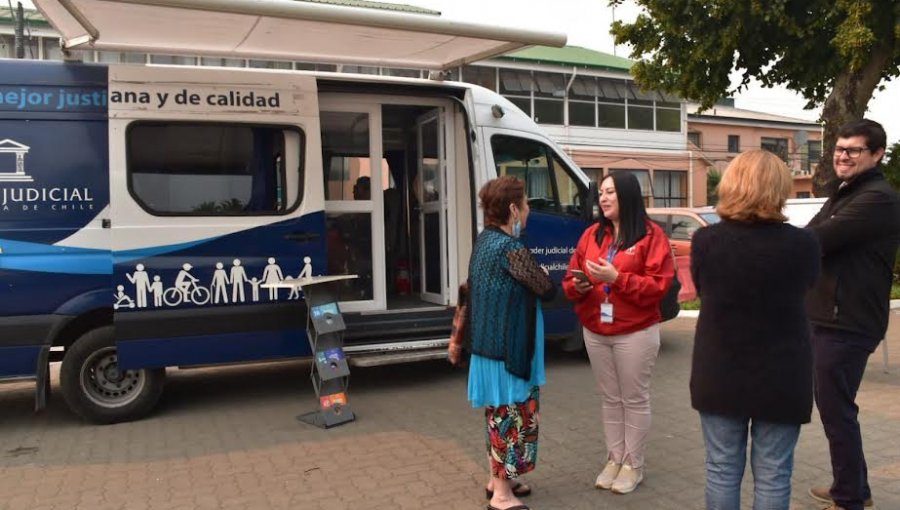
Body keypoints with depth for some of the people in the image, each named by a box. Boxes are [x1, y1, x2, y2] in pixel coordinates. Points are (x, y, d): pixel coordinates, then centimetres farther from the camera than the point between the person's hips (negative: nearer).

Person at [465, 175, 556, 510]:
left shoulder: (484, 240, 7)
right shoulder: (511, 248, -22)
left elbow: (470, 291, 13)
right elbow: (547, 290, -15)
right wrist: (540, 273, 5)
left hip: (489, 344, 9)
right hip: (510, 347, -9)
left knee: (499, 412, 19)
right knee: (513, 414, 1)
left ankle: (498, 478, 32)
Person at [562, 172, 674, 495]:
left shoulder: (651, 235, -7)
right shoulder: (592, 234, 9)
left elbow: (659, 285, -14)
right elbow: (570, 279, 9)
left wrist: (617, 278, -23)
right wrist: (578, 285, -14)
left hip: (635, 334, -5)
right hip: (595, 332, 5)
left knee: (635, 399, 7)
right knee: (611, 399, 15)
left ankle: (633, 464, 20)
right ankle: (614, 458, 27)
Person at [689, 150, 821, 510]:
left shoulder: (705, 240, -10)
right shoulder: (802, 244, -12)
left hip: (719, 376, 1)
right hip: (781, 379, -1)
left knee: (722, 470, 13)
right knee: (772, 476, 11)